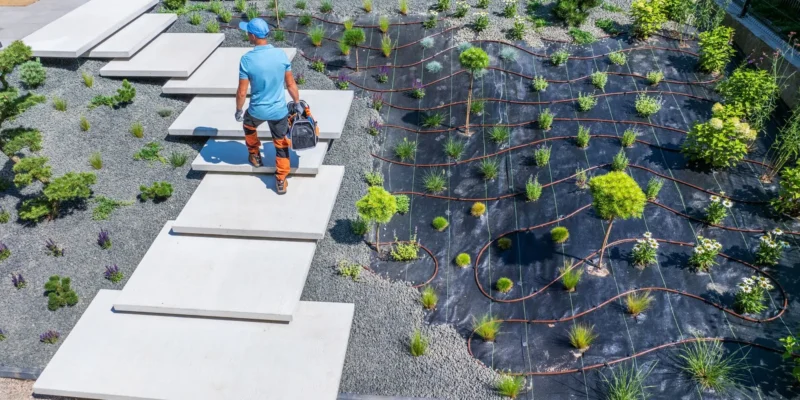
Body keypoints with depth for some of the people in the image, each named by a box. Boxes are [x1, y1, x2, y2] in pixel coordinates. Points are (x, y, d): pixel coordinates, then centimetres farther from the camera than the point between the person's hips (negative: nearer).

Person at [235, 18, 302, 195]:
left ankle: (255, 156, 49)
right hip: (279, 111, 2)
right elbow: (291, 84, -3)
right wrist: (297, 104, 11)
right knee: (281, 144, 16)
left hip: (257, 111, -1)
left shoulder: (247, 59, -18)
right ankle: (281, 182, 19)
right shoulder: (281, 55, -11)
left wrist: (238, 111, 3)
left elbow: (242, 92, -14)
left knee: (248, 126, 33)